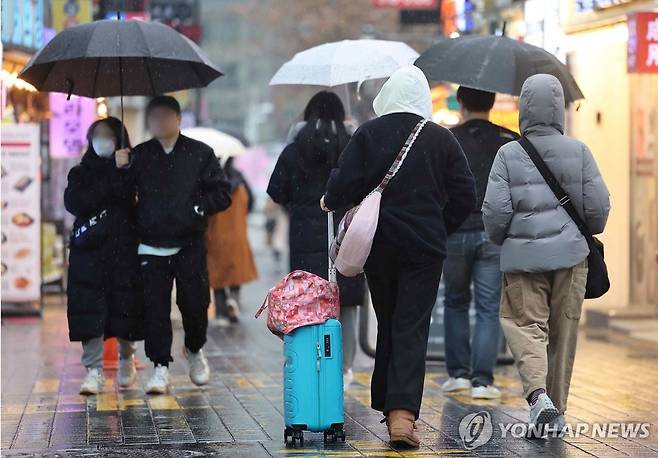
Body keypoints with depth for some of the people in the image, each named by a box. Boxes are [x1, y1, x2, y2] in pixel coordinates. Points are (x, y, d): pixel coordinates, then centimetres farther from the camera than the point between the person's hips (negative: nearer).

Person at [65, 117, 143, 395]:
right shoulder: (82, 172, 12)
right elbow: (73, 202, -5)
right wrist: (106, 186, -8)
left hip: (125, 251, -1)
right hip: (89, 252, 1)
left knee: (126, 308, 2)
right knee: (89, 310, -9)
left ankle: (127, 357, 27)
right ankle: (94, 370, -9)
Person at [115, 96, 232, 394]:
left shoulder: (200, 154, 5)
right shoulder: (139, 156, 10)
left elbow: (222, 195, 4)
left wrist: (196, 208, -10)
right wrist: (121, 170, -8)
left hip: (190, 245, -1)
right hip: (151, 247, 1)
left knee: (195, 302, -2)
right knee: (155, 307, -5)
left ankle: (194, 350, 27)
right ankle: (160, 367, 2)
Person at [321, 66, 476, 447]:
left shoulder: (369, 133, -4)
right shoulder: (442, 138, -1)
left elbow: (346, 183, -8)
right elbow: (465, 195, -1)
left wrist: (330, 201, 14)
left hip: (379, 244, 1)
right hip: (425, 247, -1)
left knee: (387, 324, 16)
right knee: (412, 329, -3)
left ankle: (387, 404, 23)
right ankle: (402, 412, -17)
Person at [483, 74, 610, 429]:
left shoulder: (508, 155, -5)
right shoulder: (578, 151, -2)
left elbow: (495, 211, -6)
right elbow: (598, 206, -1)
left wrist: (501, 240, 14)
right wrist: (590, 233, 21)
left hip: (522, 255, -1)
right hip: (569, 253, 2)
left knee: (527, 325, 3)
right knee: (564, 330, 11)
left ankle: (537, 393, -20)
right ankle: (557, 406, 19)